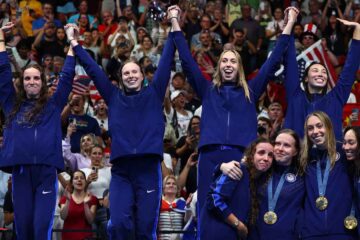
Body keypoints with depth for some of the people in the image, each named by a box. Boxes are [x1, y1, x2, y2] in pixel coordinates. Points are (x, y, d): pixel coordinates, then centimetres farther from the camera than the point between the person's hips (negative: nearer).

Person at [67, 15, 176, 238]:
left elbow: (165, 63, 11)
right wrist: (76, 45, 20)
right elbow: (94, 70, 19)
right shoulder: (114, 98, 17)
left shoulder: (153, 94, 14)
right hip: (121, 170, 1)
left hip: (149, 168, -1)